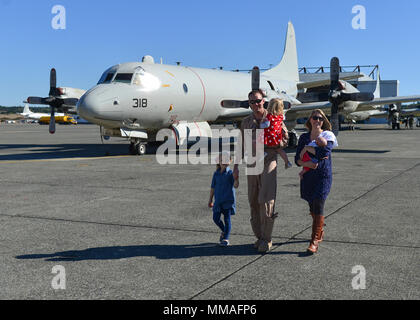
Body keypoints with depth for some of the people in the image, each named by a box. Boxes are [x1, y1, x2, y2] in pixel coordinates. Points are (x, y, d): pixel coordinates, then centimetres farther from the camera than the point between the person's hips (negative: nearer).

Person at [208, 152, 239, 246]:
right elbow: (213, 187, 12)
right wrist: (210, 199, 15)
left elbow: (235, 186, -16)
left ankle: (226, 238, 2)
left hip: (228, 200, -4)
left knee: (227, 219, -5)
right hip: (218, 200, 4)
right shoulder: (216, 174, 5)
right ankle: (224, 231, 33)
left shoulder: (230, 173, -6)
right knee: (216, 218, 7)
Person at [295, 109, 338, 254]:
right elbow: (297, 160, 5)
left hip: (323, 175, -4)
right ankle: (320, 232, 35)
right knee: (312, 207, 12)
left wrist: (308, 148, -11)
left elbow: (325, 152, -21)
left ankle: (315, 241, -8)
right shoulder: (304, 137, 9)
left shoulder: (328, 136, -2)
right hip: (308, 176, 4)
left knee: (318, 207, -11)